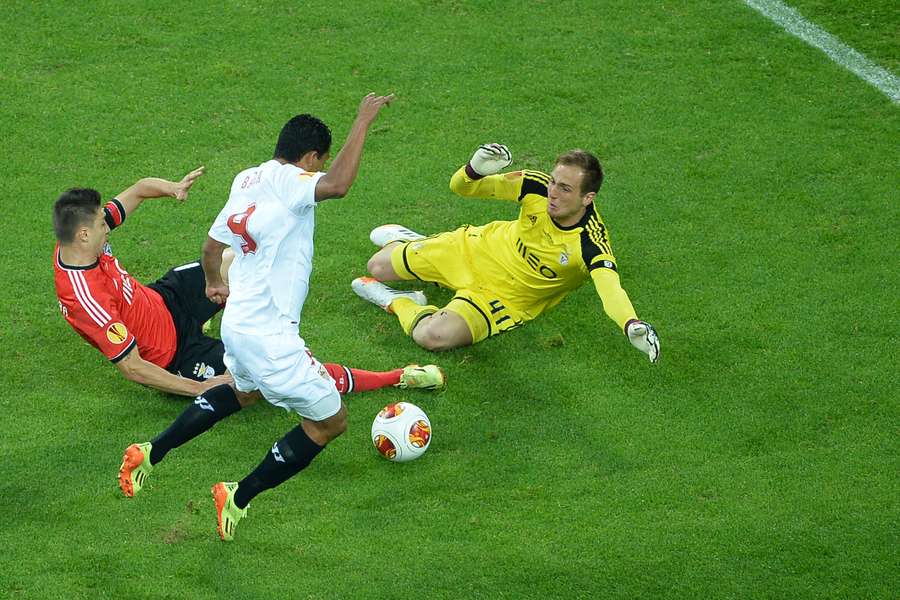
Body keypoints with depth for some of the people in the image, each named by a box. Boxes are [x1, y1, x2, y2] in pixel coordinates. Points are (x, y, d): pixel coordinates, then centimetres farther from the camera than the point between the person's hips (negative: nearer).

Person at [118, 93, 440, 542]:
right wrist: (362, 122, -30)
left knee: (242, 390, 39)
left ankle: (152, 453, 37)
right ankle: (239, 498, 10)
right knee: (330, 420, 5)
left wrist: (214, 283, 43)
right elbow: (338, 186, -39)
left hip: (237, 322, 10)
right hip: (269, 336, -9)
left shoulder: (246, 180, 8)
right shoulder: (285, 180, -18)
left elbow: (213, 244, 22)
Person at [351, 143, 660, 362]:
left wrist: (632, 325, -74)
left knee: (433, 336, -28)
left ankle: (397, 303, 5)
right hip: (479, 249, 4)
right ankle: (407, 241, 47)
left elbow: (610, 290, -52)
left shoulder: (591, 242, -34)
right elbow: (460, 187, -17)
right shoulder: (537, 186, -23)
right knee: (378, 267, 12)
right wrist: (475, 169, -41)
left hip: (505, 297, -4)